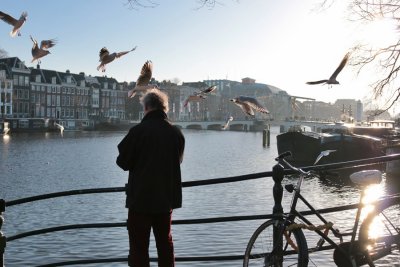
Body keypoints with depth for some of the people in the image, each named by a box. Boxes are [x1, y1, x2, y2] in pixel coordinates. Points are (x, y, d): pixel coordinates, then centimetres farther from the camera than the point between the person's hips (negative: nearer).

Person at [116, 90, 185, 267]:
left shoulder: (138, 131, -16)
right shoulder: (176, 133, -1)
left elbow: (123, 162, -9)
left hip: (141, 197, -5)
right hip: (166, 197, 5)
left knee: (139, 246, 4)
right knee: (165, 242, 18)